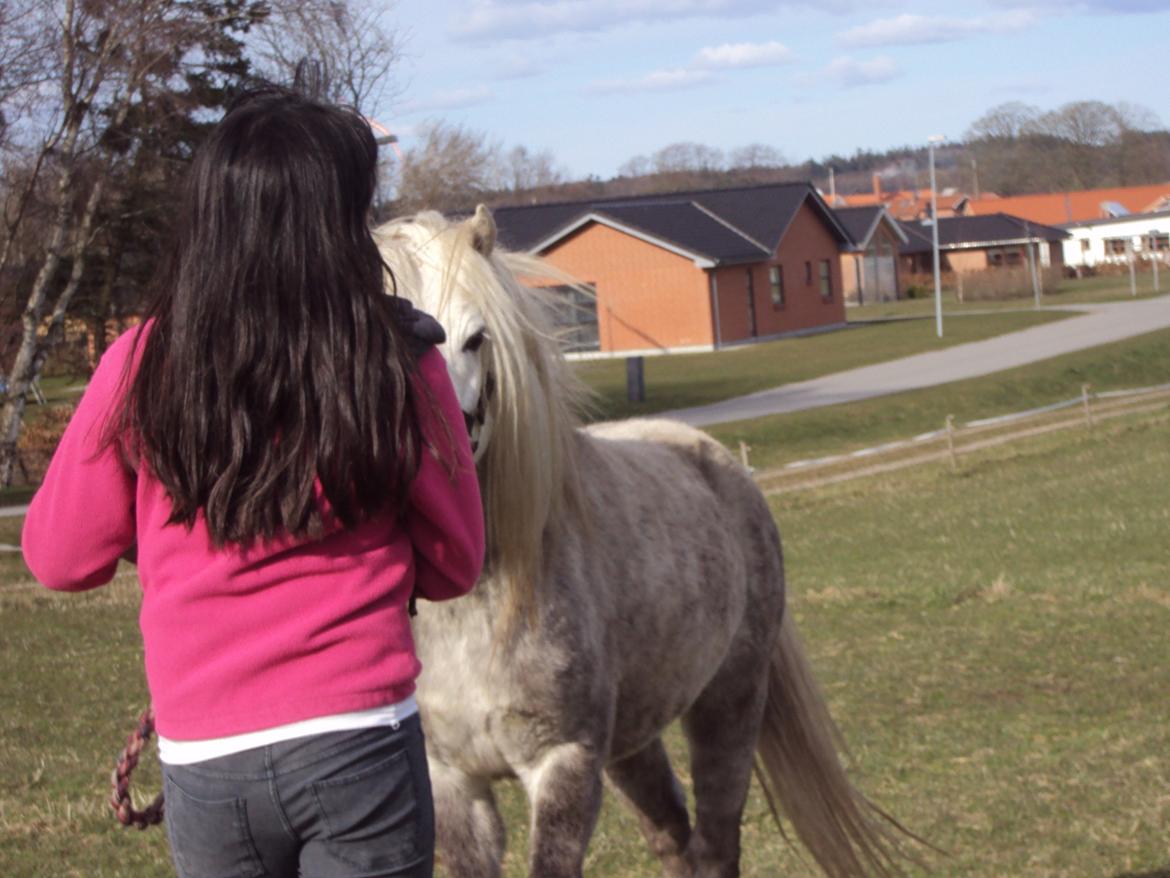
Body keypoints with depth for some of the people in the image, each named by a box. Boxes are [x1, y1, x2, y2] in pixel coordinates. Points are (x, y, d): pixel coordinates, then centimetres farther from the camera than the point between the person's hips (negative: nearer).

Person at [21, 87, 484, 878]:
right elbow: (453, 565, 3)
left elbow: (60, 559, 5)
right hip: (361, 740, -1)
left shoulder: (143, 368, -4)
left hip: (205, 760, 2)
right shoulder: (398, 366, -7)